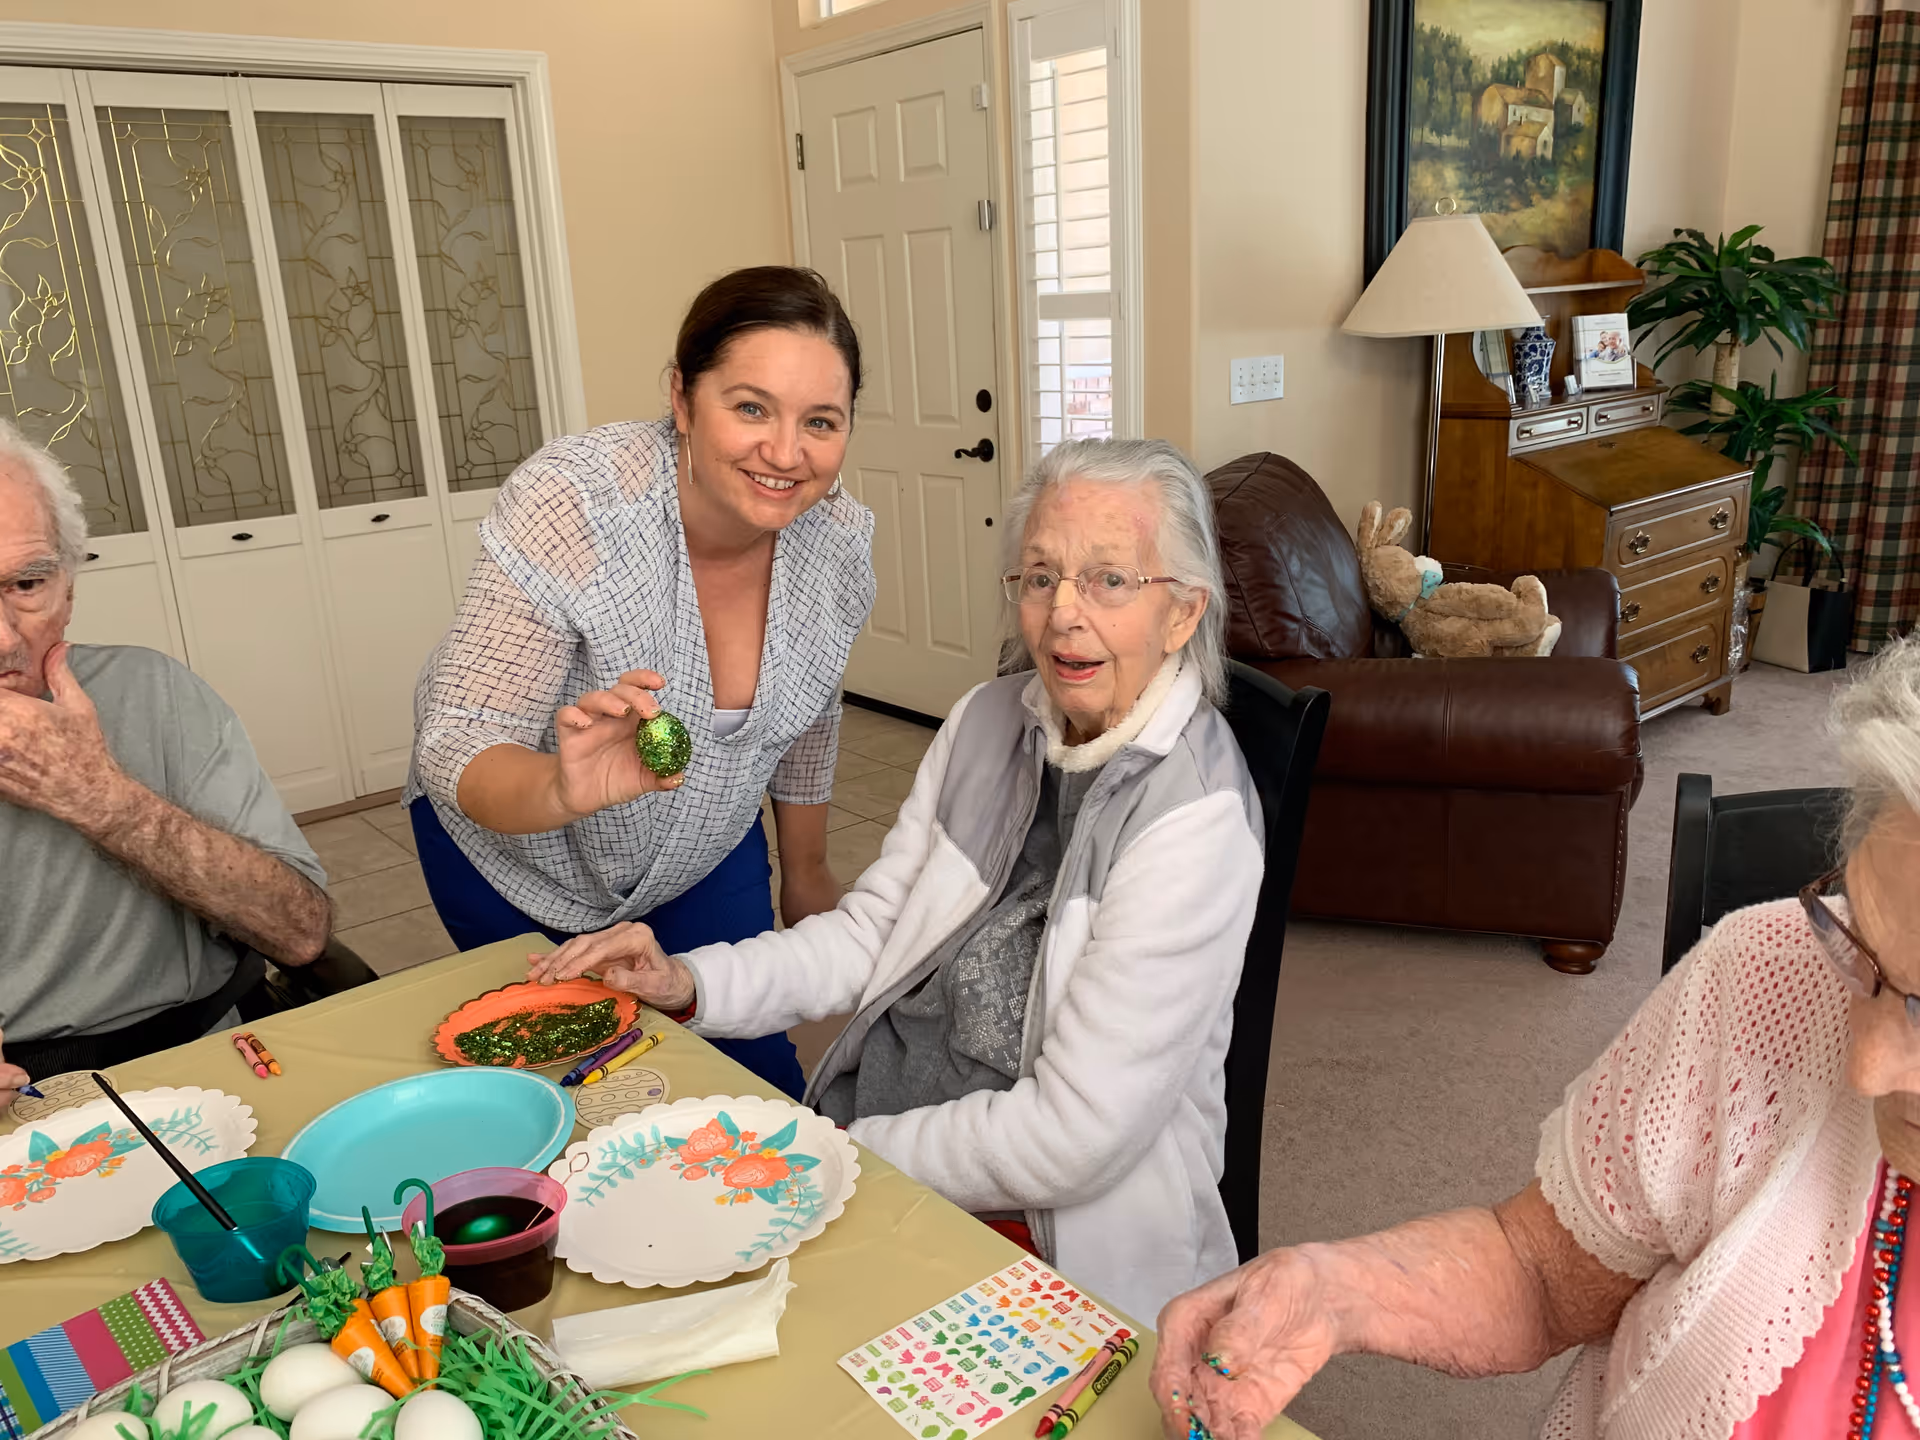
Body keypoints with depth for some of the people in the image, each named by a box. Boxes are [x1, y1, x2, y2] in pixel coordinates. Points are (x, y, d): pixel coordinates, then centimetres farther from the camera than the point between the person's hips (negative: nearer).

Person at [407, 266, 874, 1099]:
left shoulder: (839, 540, -17)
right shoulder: (572, 506, -33)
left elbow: (808, 723, 1)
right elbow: (456, 752, -32)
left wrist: (805, 874, 11)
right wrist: (565, 790, -54)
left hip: (707, 856, 4)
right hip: (517, 853, -3)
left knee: (753, 1065, 10)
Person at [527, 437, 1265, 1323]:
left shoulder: (1192, 817, -21)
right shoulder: (991, 720, 3)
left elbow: (1071, 1137, -21)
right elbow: (871, 932, 6)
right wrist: (691, 982, -8)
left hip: (1046, 1234, -6)